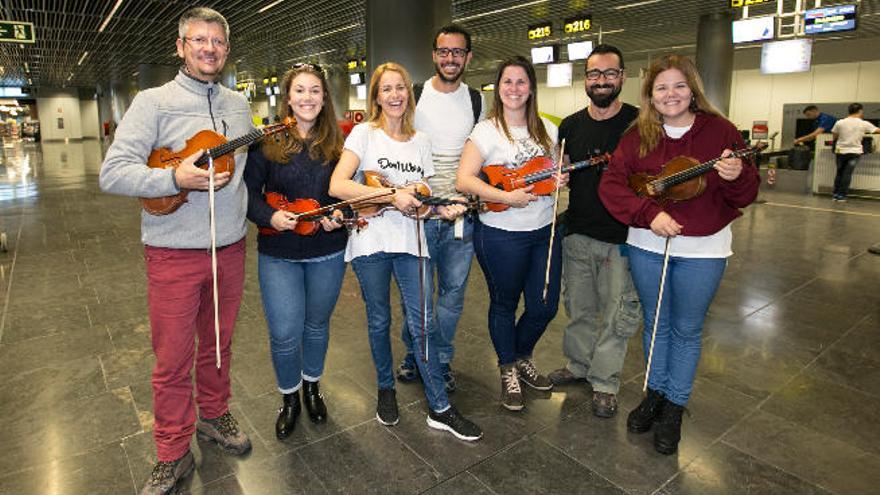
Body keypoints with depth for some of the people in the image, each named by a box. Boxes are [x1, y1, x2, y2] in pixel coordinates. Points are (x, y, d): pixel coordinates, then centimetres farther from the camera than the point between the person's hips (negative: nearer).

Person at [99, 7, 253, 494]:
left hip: (230, 249, 4)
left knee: (218, 343, 18)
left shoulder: (238, 104, 10)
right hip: (174, 254, -4)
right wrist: (176, 179, -26)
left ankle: (214, 415, 40)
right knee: (173, 359, 6)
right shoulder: (153, 102, -6)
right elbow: (112, 173, -12)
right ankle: (173, 455, 24)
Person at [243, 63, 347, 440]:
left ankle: (312, 387, 42)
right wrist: (270, 216, -21)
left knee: (317, 324, 17)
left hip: (328, 253, 2)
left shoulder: (336, 144, 2)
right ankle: (288, 397, 27)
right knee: (284, 333, -2)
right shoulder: (267, 141, -5)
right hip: (279, 254, -2)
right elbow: (249, 190, -4)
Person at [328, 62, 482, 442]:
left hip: (410, 240, 3)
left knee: (422, 323, 0)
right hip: (370, 240, -2)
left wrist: (441, 208, -5)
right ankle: (386, 389, 34)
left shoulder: (420, 140, 12)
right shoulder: (364, 133, -1)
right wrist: (392, 195, -23)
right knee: (379, 321, 11)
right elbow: (337, 186, -14)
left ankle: (439, 409, 9)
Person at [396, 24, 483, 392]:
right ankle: (413, 354, 31)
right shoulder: (412, 96, 0)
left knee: (453, 293, 10)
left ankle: (441, 360, 29)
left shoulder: (476, 101, 9)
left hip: (461, 214, 2)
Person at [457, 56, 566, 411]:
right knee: (504, 305, 10)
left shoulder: (546, 129, 8)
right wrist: (507, 197, -24)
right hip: (501, 234, -5)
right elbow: (464, 181, -16)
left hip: (545, 230, 5)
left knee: (545, 306, 10)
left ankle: (522, 358, 39)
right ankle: (508, 370, 34)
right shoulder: (486, 130, -7)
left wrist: (561, 180, -4)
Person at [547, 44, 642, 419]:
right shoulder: (570, 125, 6)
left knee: (618, 313, 6)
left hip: (622, 237, -3)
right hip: (577, 233, 4)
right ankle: (578, 364, 38)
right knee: (578, 307, 17)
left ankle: (604, 381, 24)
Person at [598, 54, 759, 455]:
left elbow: (746, 196, -7)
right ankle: (656, 393, 37)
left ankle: (675, 407, 30)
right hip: (647, 245, 2)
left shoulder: (720, 131, -6)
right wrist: (649, 213, -22)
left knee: (686, 330, 11)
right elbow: (611, 184, -9)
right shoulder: (638, 136, -1)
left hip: (702, 250, -2)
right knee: (655, 322, 16)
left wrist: (737, 177, -30)